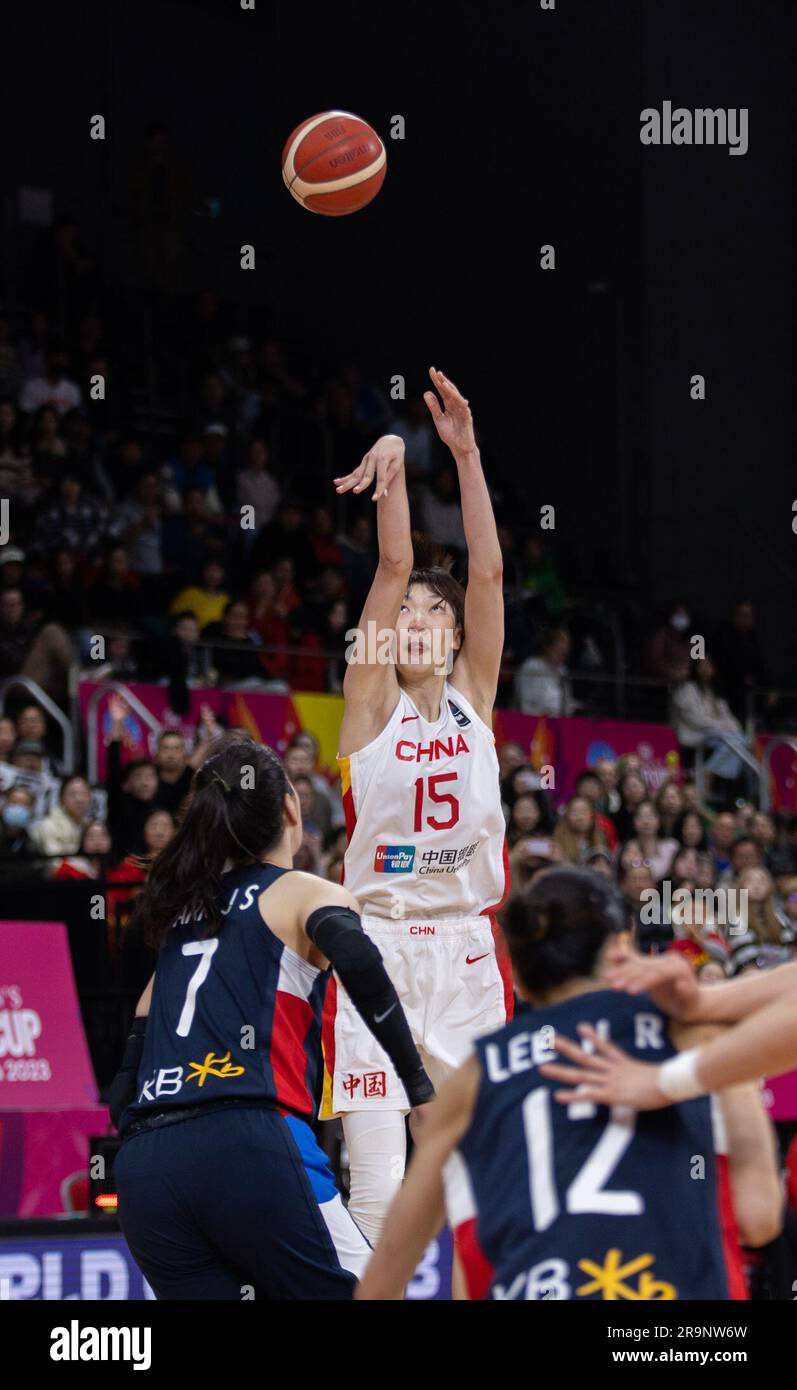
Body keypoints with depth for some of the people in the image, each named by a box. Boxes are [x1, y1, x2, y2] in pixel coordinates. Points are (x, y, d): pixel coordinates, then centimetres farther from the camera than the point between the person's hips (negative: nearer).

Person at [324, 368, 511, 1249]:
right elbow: (393, 567, -7)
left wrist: (466, 456, -6)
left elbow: (487, 572, 1)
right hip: (379, 948, -3)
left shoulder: (474, 697, 11)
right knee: (376, 1189, -8)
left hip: (467, 950, 3)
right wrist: (392, 460, -16)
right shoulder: (372, 701, 3)